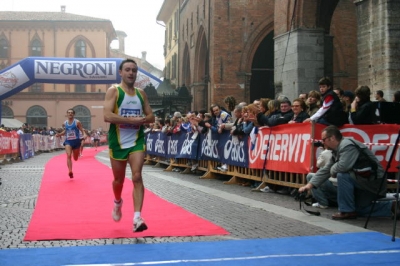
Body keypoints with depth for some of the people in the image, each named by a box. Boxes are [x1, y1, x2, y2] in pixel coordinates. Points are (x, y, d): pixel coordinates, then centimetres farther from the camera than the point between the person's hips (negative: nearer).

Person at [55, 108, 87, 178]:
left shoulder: (77, 122, -7)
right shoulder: (65, 123, 6)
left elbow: (82, 130, -6)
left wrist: (84, 135, -26)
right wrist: (59, 134, 5)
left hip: (76, 141, -2)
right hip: (68, 141, 2)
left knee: (75, 158, 12)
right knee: (68, 156, -20)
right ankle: (70, 171, -21)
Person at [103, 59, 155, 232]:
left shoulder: (141, 93, 8)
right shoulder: (113, 91, -7)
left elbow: (151, 117, 10)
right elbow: (107, 116, -20)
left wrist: (139, 121, -13)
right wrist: (132, 119, -23)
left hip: (137, 141, 2)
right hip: (118, 142, -2)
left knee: (137, 177, -12)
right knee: (119, 179, 13)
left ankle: (137, 218, -16)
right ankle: (118, 202, 45)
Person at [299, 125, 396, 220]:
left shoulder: (348, 145, -22)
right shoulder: (337, 151, 8)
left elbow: (342, 166, -36)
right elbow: (325, 170, 9)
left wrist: (333, 170, -13)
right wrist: (309, 185, 1)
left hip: (374, 180, -11)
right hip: (365, 181, 11)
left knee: (342, 175, -26)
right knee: (360, 210, 21)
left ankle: (347, 211, -14)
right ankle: (392, 206, 22)